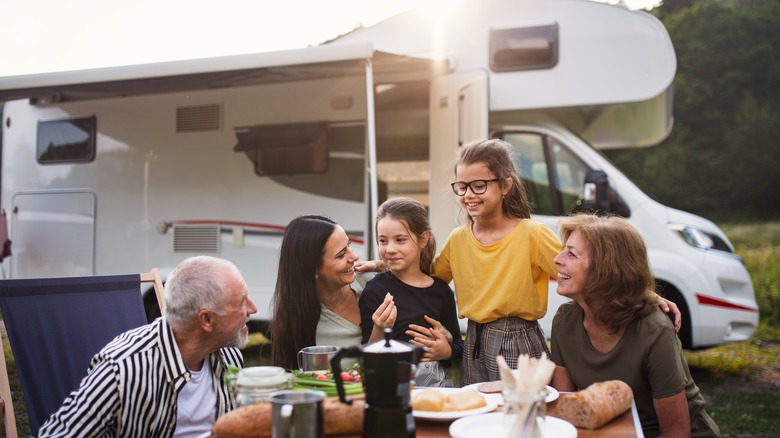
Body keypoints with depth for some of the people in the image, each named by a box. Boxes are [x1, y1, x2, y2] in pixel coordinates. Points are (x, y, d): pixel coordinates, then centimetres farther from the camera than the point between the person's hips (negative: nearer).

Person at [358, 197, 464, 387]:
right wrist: (379, 330, -22)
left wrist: (446, 351, -3)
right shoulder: (374, 291, -3)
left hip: (436, 385, 3)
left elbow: (458, 345, 18)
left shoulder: (441, 290, 7)